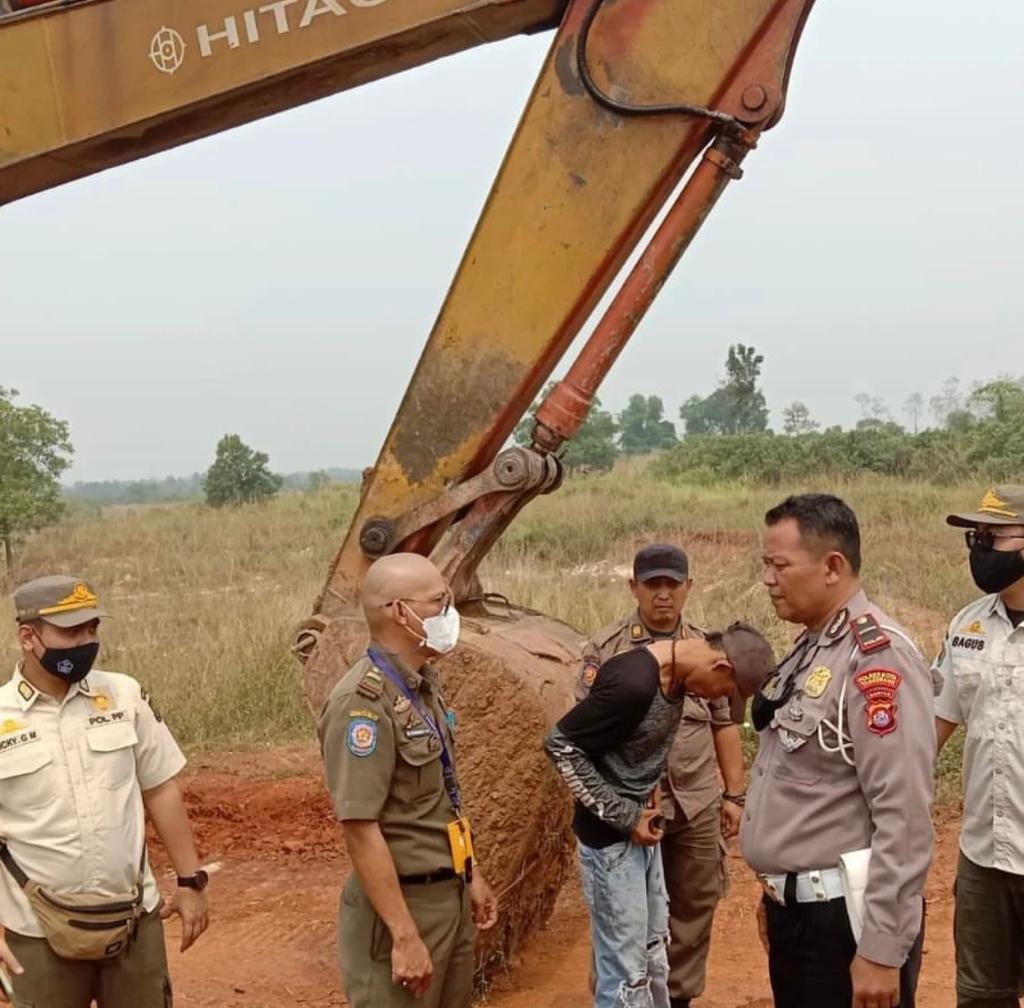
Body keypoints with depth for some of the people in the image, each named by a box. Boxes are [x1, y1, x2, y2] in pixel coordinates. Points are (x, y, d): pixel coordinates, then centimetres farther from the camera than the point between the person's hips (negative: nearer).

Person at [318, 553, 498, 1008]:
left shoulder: (423, 684, 7)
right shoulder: (364, 702, -22)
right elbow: (360, 829, -24)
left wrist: (471, 875, 19)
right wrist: (405, 935, -24)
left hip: (449, 894, 9)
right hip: (402, 903, -9)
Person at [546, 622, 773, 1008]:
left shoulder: (676, 673, -2)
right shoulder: (633, 683, -29)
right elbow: (560, 744, -24)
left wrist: (649, 793, 3)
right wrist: (622, 816, -18)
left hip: (641, 828, 9)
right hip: (610, 835, -9)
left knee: (652, 952, 20)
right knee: (626, 969, 0)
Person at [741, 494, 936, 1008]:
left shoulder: (877, 655, -19)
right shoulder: (807, 649, 10)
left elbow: (904, 816, -23)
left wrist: (881, 950, -22)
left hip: (847, 919, -9)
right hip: (794, 911, 9)